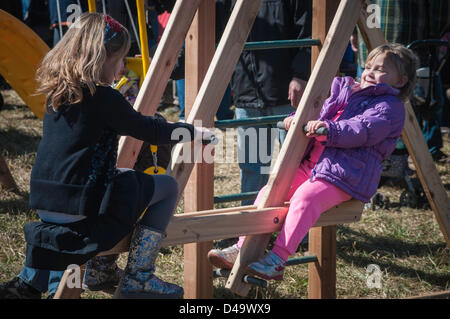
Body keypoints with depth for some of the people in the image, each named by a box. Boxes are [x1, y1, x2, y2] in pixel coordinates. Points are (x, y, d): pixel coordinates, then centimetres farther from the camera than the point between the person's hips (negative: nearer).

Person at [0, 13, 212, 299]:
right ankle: (138, 278, 1)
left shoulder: (56, 92, 12)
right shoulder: (102, 97, -11)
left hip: (45, 207, 7)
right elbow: (151, 131, -1)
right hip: (78, 209, -7)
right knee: (167, 187, 5)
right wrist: (192, 131, 15)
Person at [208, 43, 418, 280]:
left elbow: (362, 130, -21)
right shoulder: (345, 91, 24)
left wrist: (329, 130, -35)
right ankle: (243, 248, -7)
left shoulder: (389, 107, -3)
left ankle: (277, 260, -36)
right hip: (310, 165, 8)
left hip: (343, 175, -8)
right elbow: (317, 117, 31)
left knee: (304, 198, -33)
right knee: (269, 192, -8)